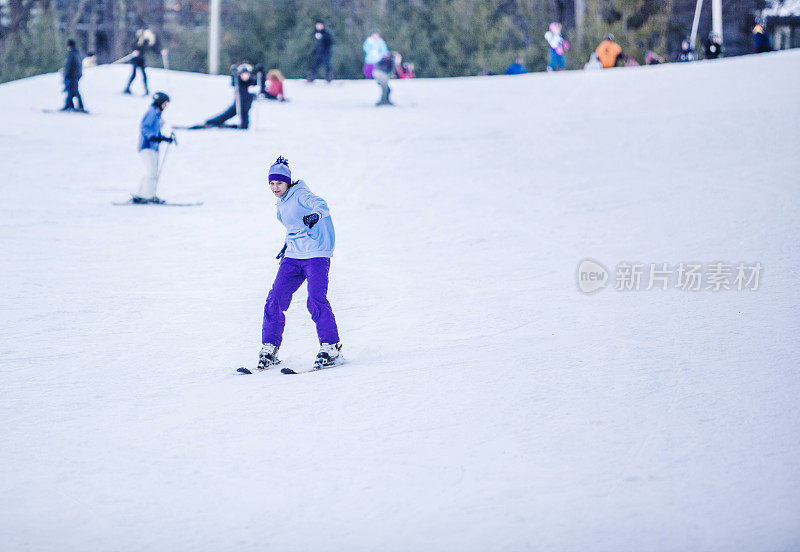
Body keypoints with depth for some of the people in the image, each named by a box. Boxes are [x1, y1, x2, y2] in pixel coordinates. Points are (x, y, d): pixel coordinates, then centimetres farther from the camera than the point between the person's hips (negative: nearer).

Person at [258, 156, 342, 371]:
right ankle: (269, 348, 5)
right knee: (275, 299, -3)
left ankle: (331, 347, -8)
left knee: (316, 300, -19)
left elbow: (319, 204, -28)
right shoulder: (282, 203, 15)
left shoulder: (300, 195, -9)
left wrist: (316, 214, -49)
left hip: (316, 255, -7)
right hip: (293, 257, 7)